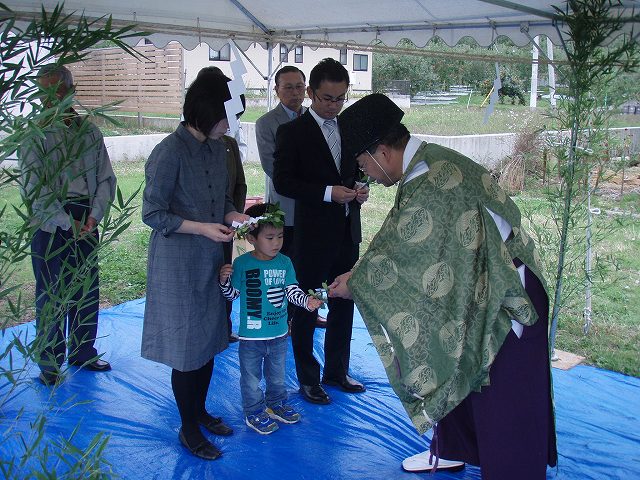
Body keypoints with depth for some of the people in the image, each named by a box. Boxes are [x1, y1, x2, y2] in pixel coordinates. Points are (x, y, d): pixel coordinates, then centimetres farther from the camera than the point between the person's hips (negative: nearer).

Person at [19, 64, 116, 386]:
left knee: (87, 290, 12)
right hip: (51, 225, -4)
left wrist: (95, 216, -8)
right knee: (51, 296, 2)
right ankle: (50, 364, 16)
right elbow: (33, 187, -10)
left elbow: (106, 179, 6)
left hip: (86, 223, 4)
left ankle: (83, 353, 28)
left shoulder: (89, 131, 7)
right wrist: (68, 222, -15)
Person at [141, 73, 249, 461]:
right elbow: (153, 214, -16)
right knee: (186, 345, 4)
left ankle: (200, 411, 37)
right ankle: (188, 428, 23)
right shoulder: (170, 152, -19)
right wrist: (202, 228, -22)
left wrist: (231, 215, -5)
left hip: (211, 259, 7)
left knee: (210, 339, 17)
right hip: (179, 263, -7)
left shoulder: (217, 148, 3)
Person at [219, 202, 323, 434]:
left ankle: (276, 404, 43)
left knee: (277, 374, 23)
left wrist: (307, 301, -21)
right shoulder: (242, 263, -14)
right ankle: (254, 412, 28)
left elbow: (292, 290, -3)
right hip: (251, 335, -4)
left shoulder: (285, 262, -3)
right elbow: (232, 294, -5)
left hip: (279, 333, 4)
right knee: (252, 377, 11)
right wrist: (224, 280, -25)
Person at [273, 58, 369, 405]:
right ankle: (308, 379, 23)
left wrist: (359, 190, -4)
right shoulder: (292, 132, -9)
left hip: (347, 232, 6)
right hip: (312, 234, -6)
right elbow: (283, 182, -13)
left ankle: (336, 371, 33)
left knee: (344, 303, 16)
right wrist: (328, 192, -22)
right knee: (306, 307, 8)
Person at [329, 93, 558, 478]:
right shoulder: (429, 159, 1)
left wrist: (354, 284, -5)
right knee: (456, 371, 21)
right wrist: (357, 273, 6)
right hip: (478, 289, 10)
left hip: (505, 296, -10)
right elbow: (394, 241, 8)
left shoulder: (426, 188, -29)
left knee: (501, 397, 2)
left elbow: (395, 258, -20)